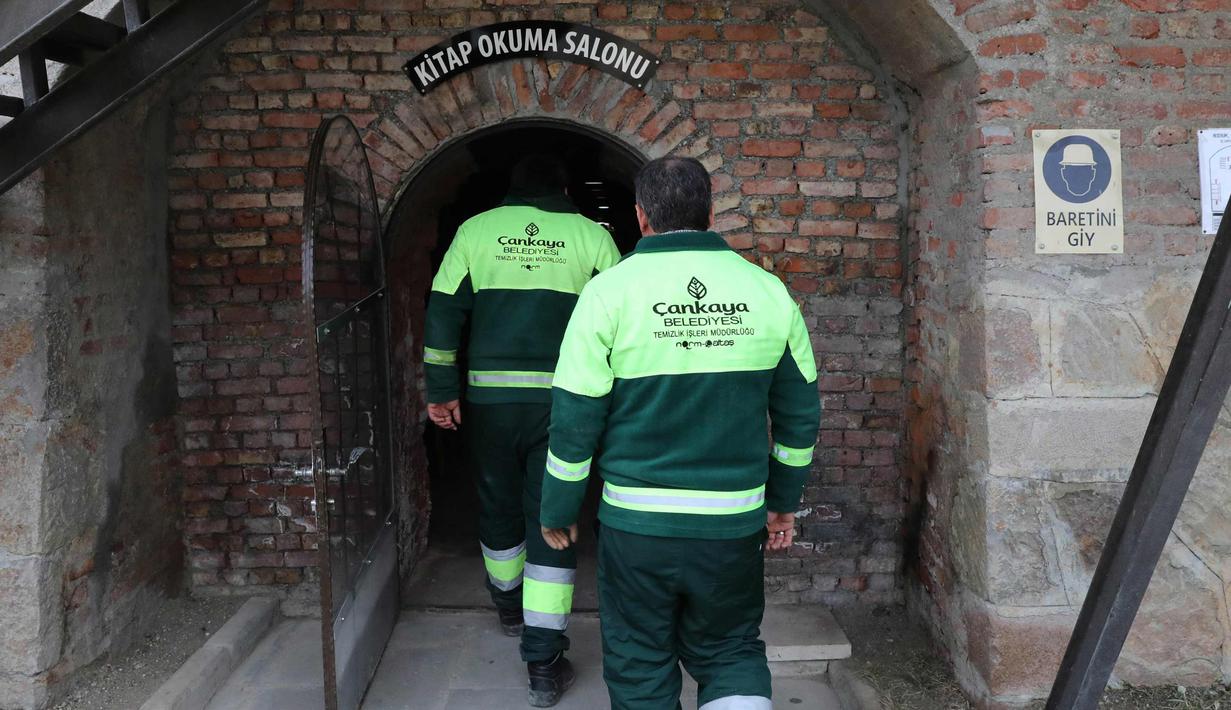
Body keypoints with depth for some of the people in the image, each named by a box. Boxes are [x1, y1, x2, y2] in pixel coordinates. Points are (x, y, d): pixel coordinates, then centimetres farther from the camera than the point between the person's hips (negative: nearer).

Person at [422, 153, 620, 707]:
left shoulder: (475, 230, 5)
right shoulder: (591, 235, 2)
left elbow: (443, 313, 2)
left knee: (499, 503, 21)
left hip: (489, 396, 2)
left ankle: (509, 607, 44)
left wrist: (442, 390, 7)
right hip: (562, 399, -2)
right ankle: (544, 664, 3)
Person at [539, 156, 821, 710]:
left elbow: (574, 418, -8)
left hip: (637, 524, -2)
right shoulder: (767, 291, 0)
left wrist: (557, 512, 6)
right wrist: (783, 502, 21)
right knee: (730, 651, 21)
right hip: (734, 524, 2)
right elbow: (800, 412, 8)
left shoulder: (611, 290, -9)